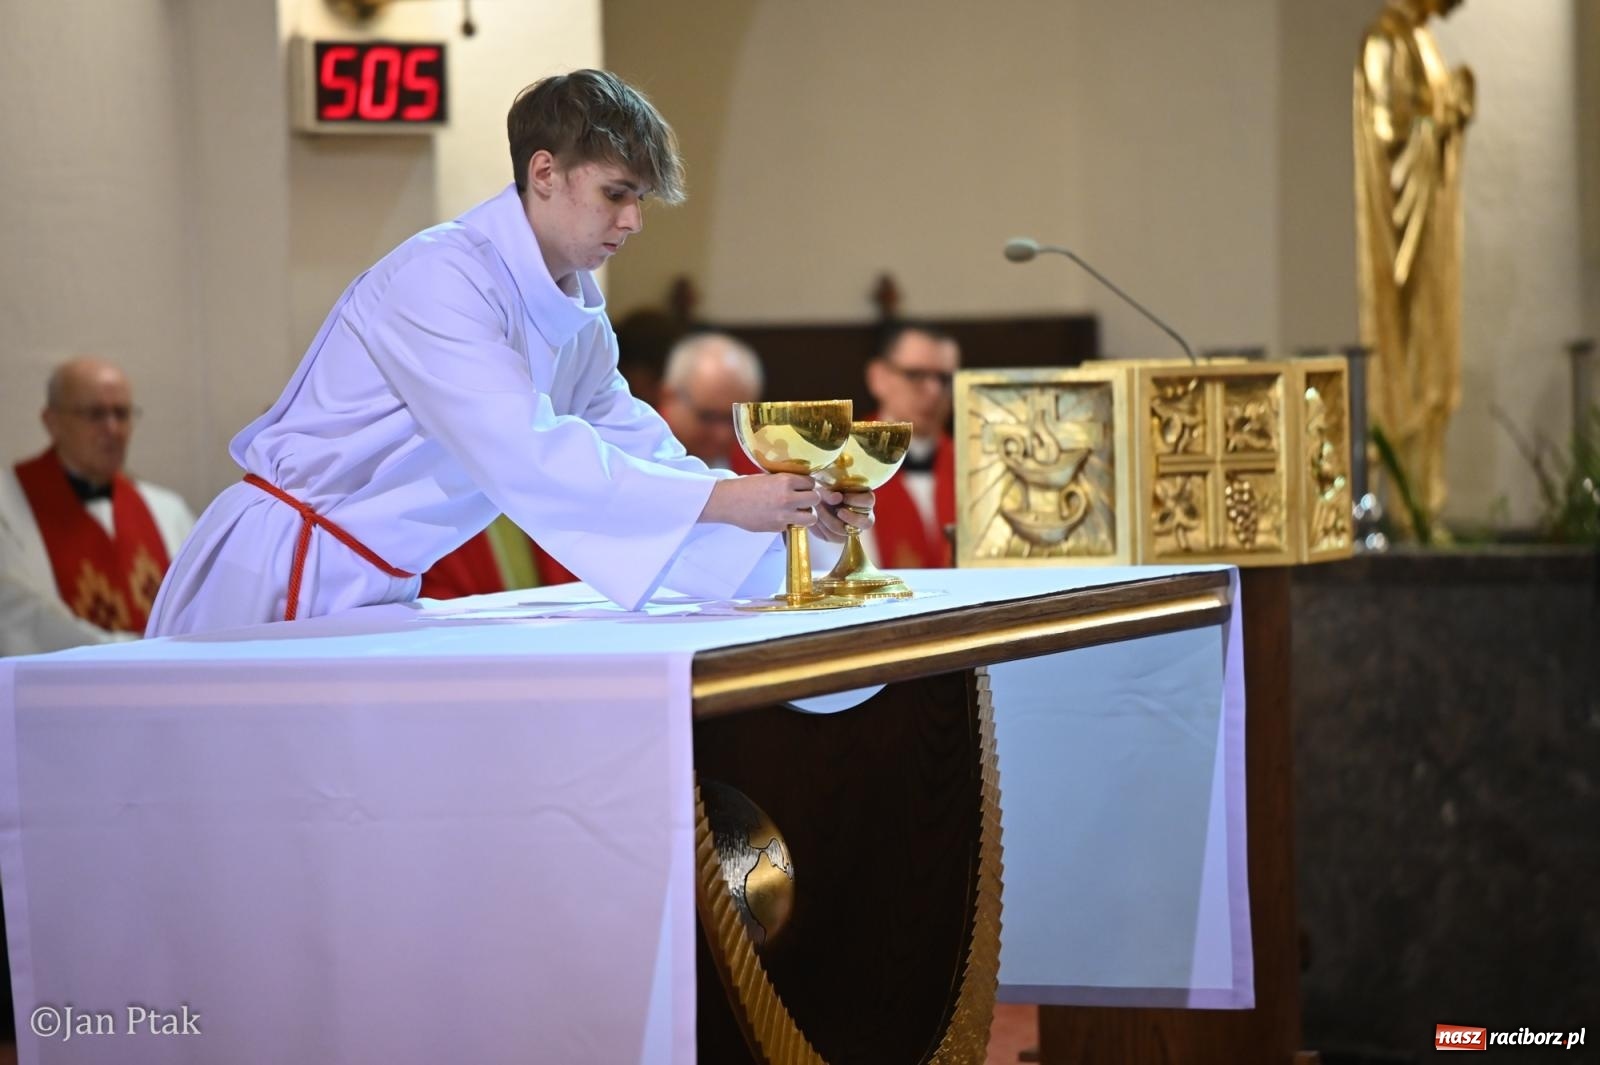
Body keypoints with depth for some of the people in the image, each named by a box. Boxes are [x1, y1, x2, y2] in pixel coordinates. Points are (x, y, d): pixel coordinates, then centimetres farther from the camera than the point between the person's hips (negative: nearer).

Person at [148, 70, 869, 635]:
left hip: (375, 594, 9)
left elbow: (638, 451, 10)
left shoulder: (578, 316, 10)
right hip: (280, 577, -8)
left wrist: (789, 508, -6)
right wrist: (719, 500, -30)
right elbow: (524, 457, -29)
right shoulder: (442, 278, -20)